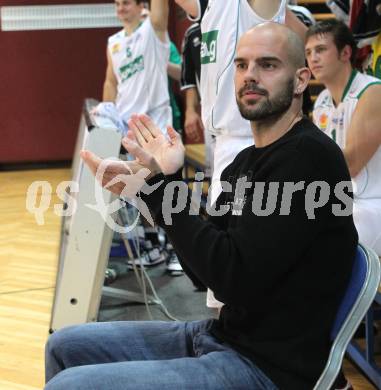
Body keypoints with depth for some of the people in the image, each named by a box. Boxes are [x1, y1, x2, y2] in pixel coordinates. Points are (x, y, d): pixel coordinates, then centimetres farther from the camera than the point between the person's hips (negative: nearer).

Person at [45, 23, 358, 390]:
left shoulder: (310, 157, -17)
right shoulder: (246, 161, 12)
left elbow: (234, 279, -24)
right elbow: (211, 259, 11)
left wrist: (166, 185, -19)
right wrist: (149, 185, -1)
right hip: (218, 335, 9)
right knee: (66, 346, 14)